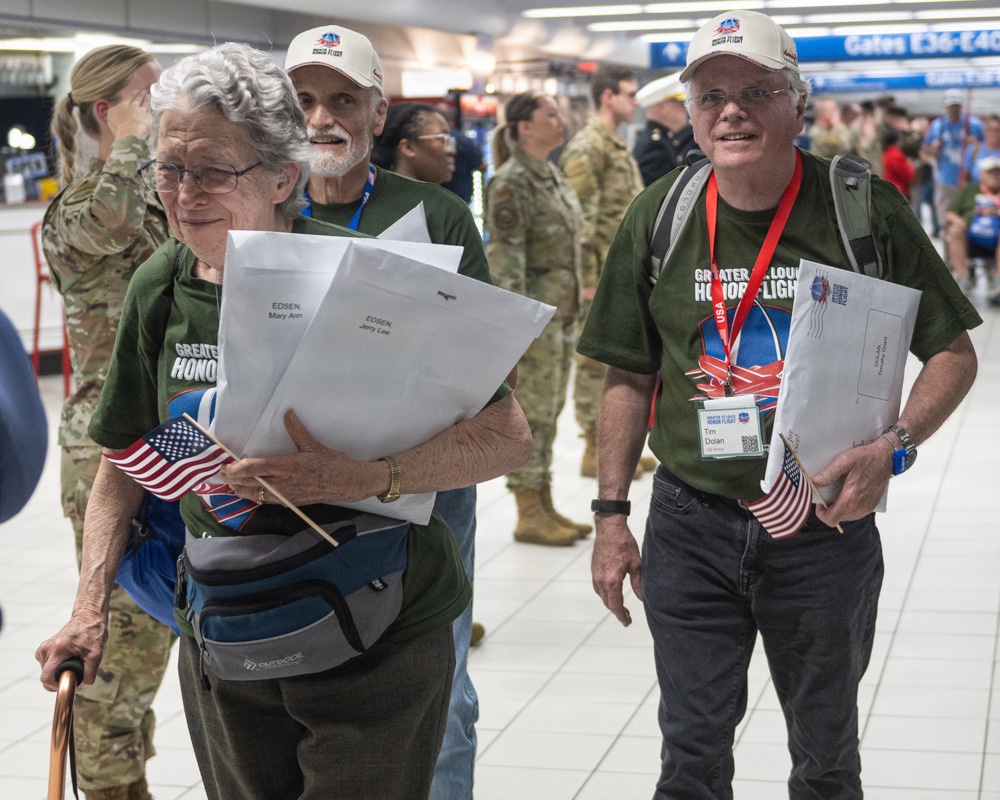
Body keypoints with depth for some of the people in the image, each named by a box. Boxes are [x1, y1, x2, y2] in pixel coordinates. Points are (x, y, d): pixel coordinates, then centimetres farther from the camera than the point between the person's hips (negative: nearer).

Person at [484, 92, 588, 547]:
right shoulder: (511, 182, -13)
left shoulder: (552, 177, 15)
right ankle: (528, 515, 2)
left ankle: (544, 506, 19)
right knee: (532, 412, -4)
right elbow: (504, 257, -17)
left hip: (562, 313, 9)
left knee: (548, 411, 12)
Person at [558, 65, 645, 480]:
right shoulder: (587, 148, -15)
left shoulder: (618, 145, 15)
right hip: (604, 277, -10)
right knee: (596, 361, -2)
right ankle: (595, 451, 6)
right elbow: (579, 220, -20)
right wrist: (587, 279, -21)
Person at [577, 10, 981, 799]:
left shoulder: (864, 209, -8)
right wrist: (611, 513, 4)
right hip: (691, 525, 1)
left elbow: (953, 353, -2)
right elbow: (630, 376, 8)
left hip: (826, 526, -1)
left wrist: (893, 447, -19)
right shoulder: (659, 218, -1)